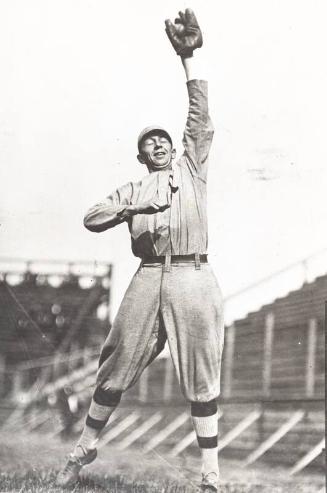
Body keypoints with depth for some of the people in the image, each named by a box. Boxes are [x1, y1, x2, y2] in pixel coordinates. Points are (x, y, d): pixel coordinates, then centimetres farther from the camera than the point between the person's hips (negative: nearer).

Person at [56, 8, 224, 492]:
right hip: (149, 280, 1)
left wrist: (188, 58, 2)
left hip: (195, 279, -1)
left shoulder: (192, 169, 18)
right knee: (117, 368, 4)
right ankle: (85, 448, 21)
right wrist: (133, 207, -8)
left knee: (201, 380, -3)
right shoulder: (133, 190, 21)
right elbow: (91, 219, 8)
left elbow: (201, 120, 8)